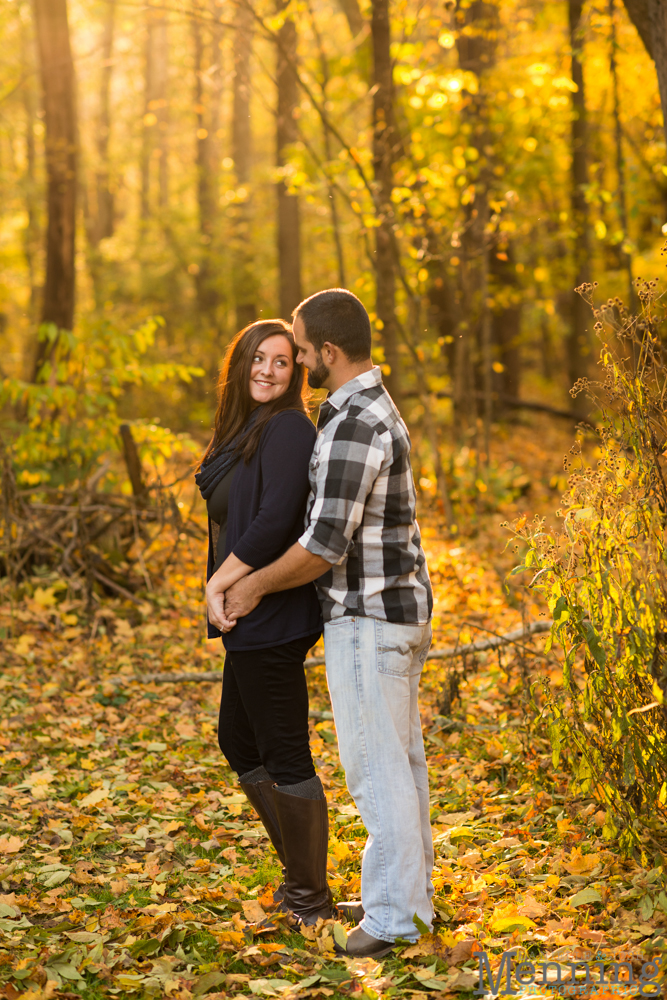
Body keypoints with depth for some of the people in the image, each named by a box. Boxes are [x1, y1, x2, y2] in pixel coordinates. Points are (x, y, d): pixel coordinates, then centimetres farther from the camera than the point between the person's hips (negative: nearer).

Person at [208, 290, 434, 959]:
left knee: (375, 765, -4)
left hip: (367, 617, -10)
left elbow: (325, 544, -24)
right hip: (399, 606, 10)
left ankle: (393, 915, 4)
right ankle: (409, 891, 26)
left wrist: (254, 587, -8)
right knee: (398, 758, 16)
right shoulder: (376, 409, 14)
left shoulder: (353, 425, -21)